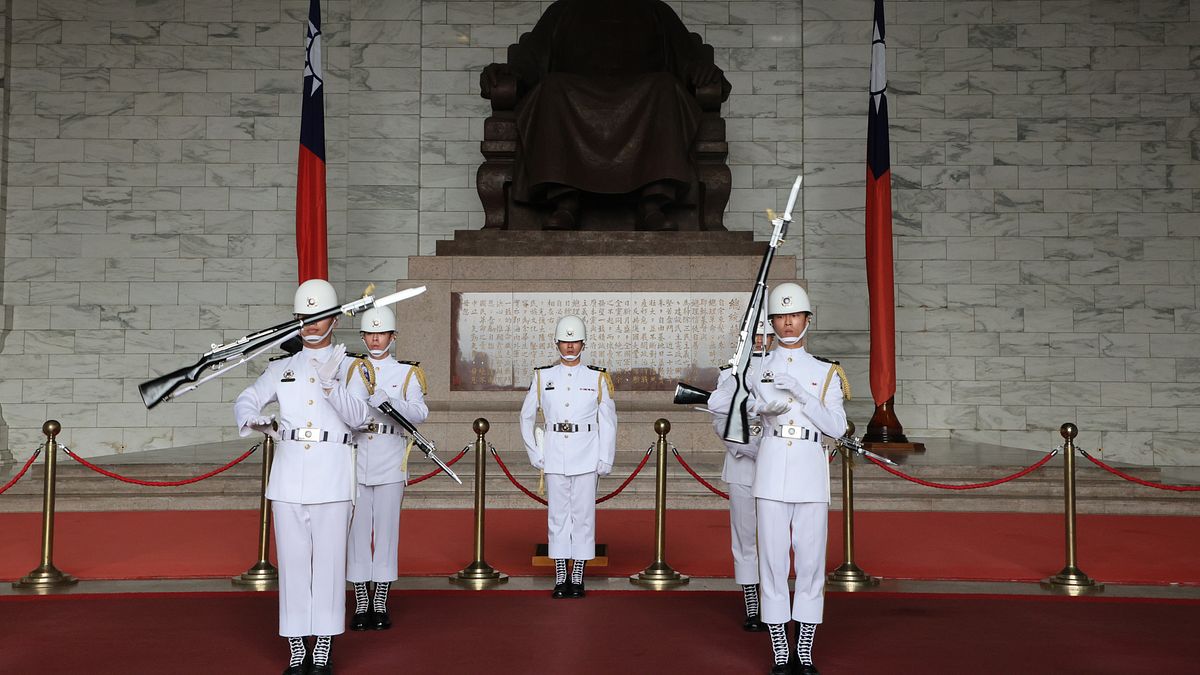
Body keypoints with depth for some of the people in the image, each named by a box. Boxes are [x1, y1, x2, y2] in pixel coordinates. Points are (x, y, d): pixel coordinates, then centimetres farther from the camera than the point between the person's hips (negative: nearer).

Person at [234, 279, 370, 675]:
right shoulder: (281, 368, 13)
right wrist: (256, 421, -10)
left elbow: (358, 418, -7)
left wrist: (330, 384, -21)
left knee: (329, 561, -1)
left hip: (332, 476, -2)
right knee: (292, 561, 4)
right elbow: (245, 401, 12)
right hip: (289, 475, 2)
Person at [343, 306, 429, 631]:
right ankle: (361, 604, 11)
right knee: (357, 530, 2)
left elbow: (420, 413, -6)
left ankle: (380, 604, 11)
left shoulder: (408, 372, 7)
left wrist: (388, 400, -22)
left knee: (386, 529, 2)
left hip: (390, 461, -1)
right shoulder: (350, 369, 11)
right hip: (355, 458, 1)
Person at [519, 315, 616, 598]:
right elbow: (526, 417, 12)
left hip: (586, 457, -1)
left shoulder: (598, 378, 3)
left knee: (583, 514, 2)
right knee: (557, 515, 4)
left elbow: (608, 421, 4)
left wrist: (606, 459, -1)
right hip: (554, 456, 1)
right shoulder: (543, 377, 5)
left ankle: (578, 577, 10)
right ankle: (560, 577, 12)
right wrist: (534, 453, 6)